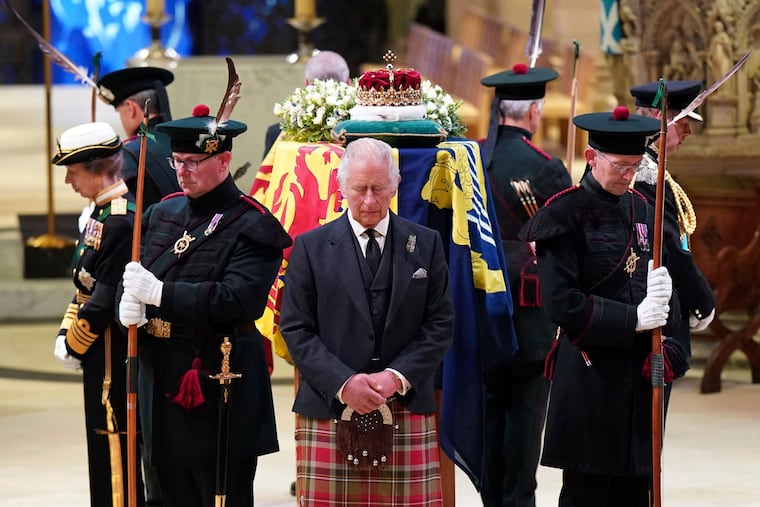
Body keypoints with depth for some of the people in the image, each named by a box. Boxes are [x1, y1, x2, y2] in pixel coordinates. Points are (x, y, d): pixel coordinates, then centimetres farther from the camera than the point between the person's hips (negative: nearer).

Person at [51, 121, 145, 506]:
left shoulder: (122, 221, -20)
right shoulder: (101, 213, 11)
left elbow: (106, 300, -22)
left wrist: (73, 345, -11)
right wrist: (66, 335, 6)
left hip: (112, 358, -10)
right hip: (102, 358, 10)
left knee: (114, 452, -4)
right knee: (104, 449, 16)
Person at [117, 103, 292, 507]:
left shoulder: (251, 227, -10)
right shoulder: (162, 214, 13)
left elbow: (239, 299, -22)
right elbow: (135, 276, 14)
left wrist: (160, 292, -25)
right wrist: (129, 300, -12)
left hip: (220, 392, -7)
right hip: (162, 380, 7)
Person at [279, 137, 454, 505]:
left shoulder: (426, 244, 10)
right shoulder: (310, 248, 7)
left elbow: (440, 325, 6)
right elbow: (295, 329, 2)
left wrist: (397, 377, -9)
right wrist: (342, 384, -11)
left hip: (407, 410, 1)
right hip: (329, 412, -1)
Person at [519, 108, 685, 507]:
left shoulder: (641, 209, 12)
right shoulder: (564, 215, -8)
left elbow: (663, 282, 15)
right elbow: (561, 303, -15)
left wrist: (666, 346, -5)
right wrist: (632, 320, -17)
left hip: (639, 373, 6)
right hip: (589, 373, -6)